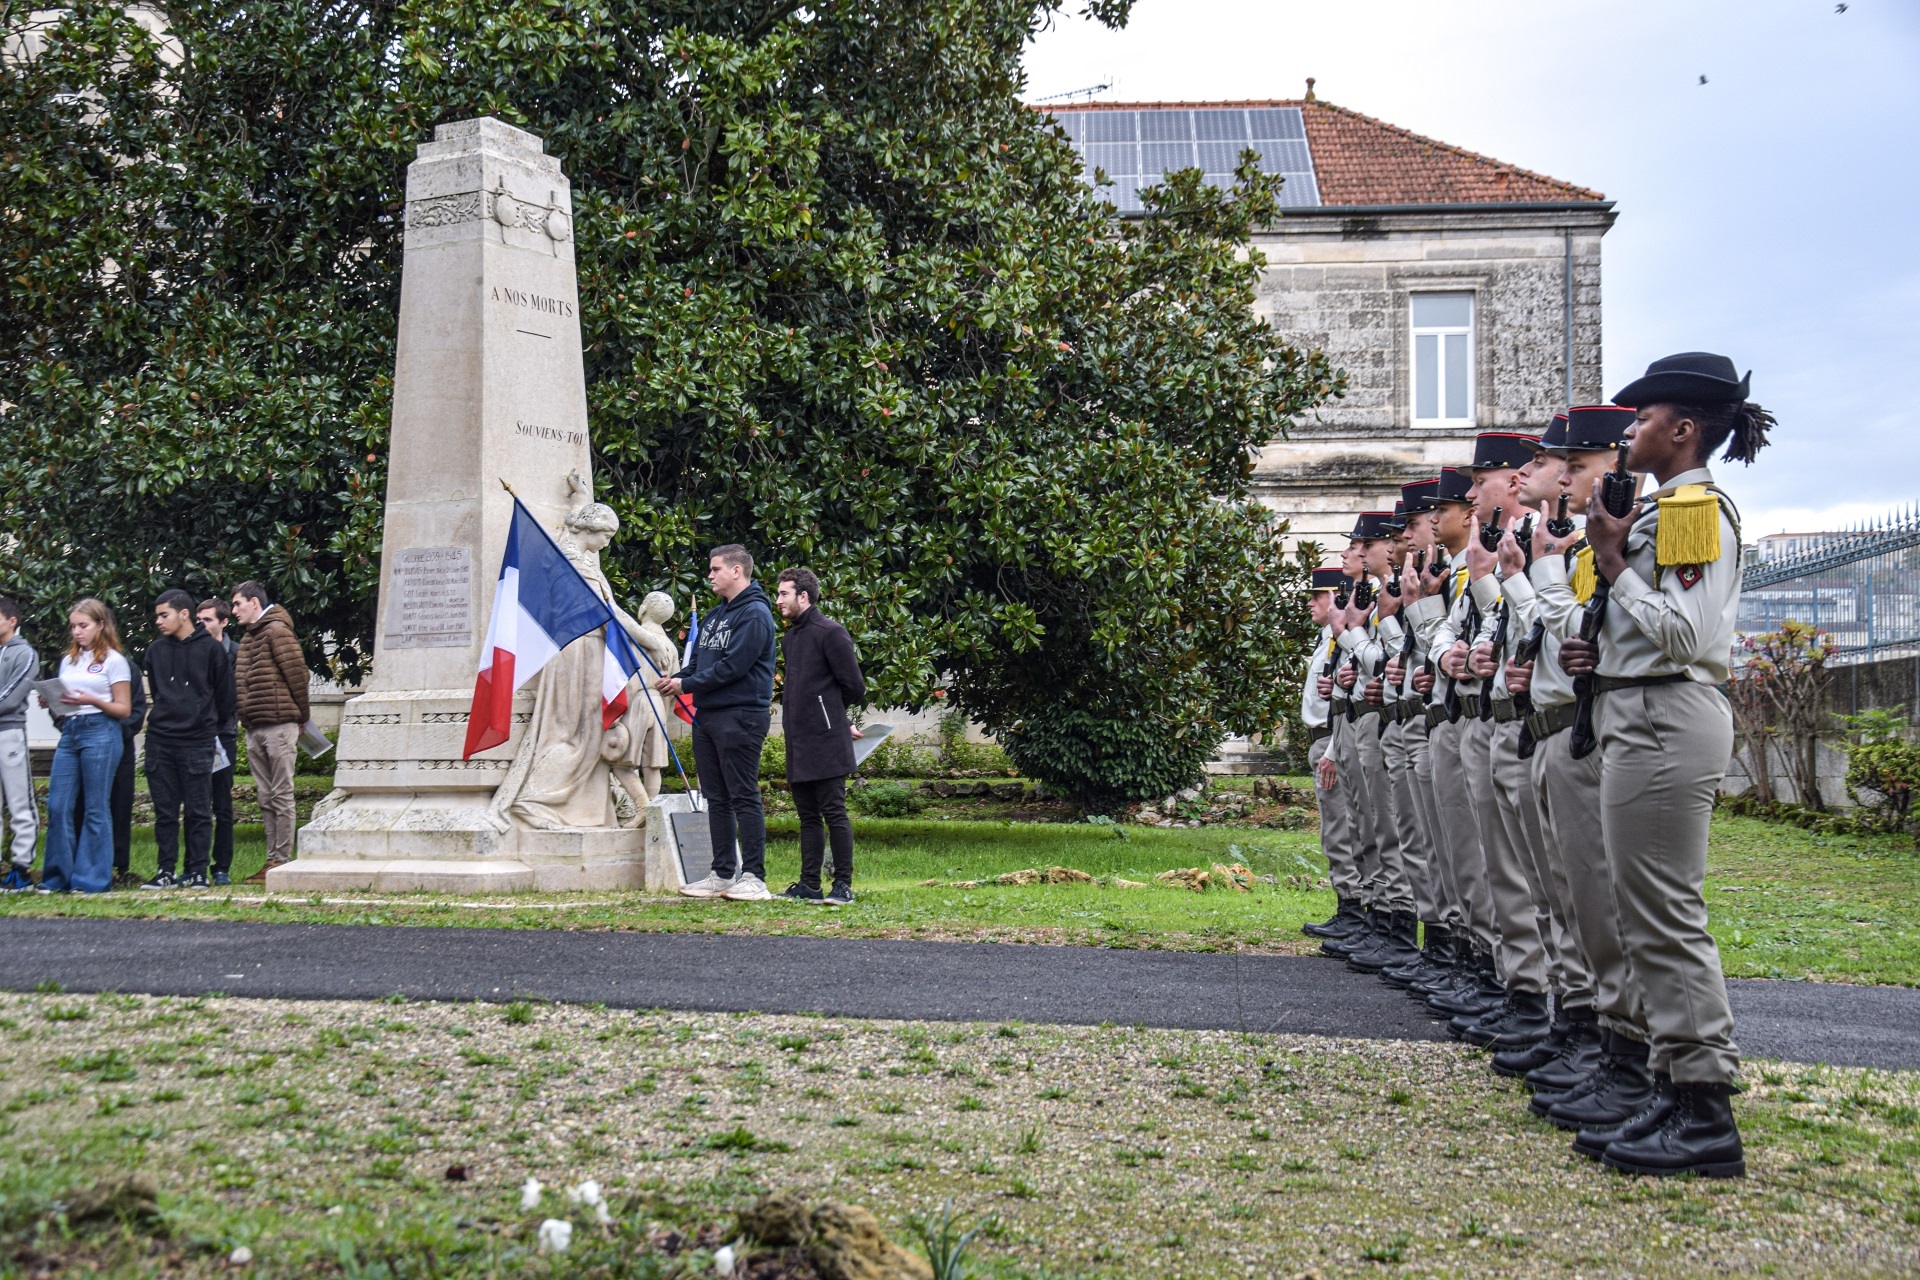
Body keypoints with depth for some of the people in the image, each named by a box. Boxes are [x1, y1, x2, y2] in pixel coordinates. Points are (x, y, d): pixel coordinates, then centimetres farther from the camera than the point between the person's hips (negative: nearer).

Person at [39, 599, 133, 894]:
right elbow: (62, 700, 21)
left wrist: (92, 701, -17)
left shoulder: (114, 660, 0)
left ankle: (91, 879, 3)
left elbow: (124, 709, -3)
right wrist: (52, 702, -1)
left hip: (100, 732, -6)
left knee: (95, 808, -2)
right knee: (57, 806, 0)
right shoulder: (68, 660, 17)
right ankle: (58, 877, 8)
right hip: (69, 731, 6)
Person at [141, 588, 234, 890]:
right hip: (159, 740, 4)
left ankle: (197, 872, 5)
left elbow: (225, 695, 4)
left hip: (198, 741, -4)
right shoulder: (156, 651, 10)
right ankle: (166, 871, 11)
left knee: (198, 811, 0)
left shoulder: (211, 649, -2)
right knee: (164, 811, 6)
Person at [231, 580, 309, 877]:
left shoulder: (277, 631, -8)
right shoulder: (247, 638, 20)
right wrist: (246, 718, 15)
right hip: (254, 729, 9)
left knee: (281, 795, -4)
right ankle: (272, 860, 13)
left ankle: (283, 860, -2)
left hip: (278, 726, -9)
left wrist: (300, 718, -4)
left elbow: (297, 675, -10)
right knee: (266, 797, 9)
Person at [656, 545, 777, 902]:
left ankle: (753, 877, -6)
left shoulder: (754, 614, -11)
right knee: (717, 798, 11)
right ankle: (722, 874, 16)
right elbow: (698, 660, 19)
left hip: (740, 716, -9)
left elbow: (733, 666, -19)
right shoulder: (714, 616, 19)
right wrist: (675, 678, -2)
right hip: (707, 717, 9)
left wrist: (686, 685, -15)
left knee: (743, 797, -8)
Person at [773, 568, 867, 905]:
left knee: (833, 812, -5)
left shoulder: (830, 633, -8)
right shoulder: (789, 639, 18)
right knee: (808, 816, 11)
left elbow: (854, 687, -9)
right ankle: (809, 884, 15)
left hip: (826, 743, -8)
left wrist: (840, 721, 7)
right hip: (798, 744, 9)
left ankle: (843, 884, 0)